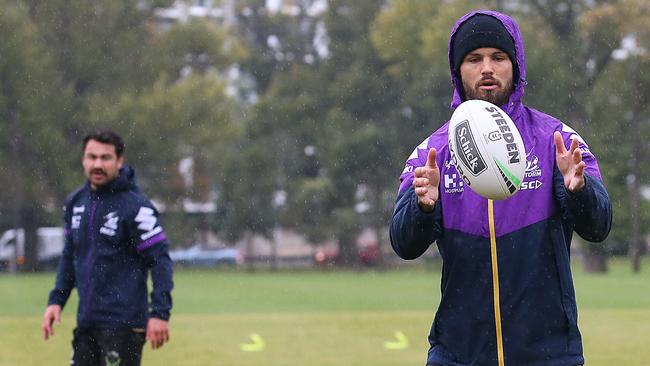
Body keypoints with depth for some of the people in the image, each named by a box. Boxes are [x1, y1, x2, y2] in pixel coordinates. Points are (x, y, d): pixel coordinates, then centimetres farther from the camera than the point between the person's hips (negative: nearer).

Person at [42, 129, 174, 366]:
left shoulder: (135, 206, -10)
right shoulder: (75, 202, 10)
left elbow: (160, 260, -11)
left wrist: (159, 313, -18)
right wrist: (56, 300, 11)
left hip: (123, 324, -7)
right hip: (86, 322, 7)